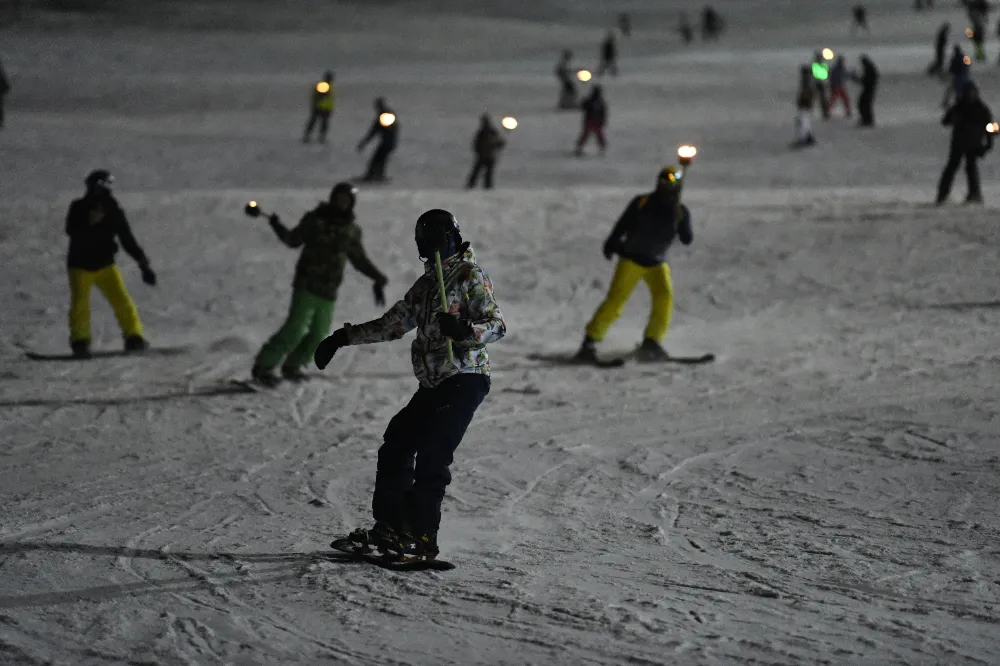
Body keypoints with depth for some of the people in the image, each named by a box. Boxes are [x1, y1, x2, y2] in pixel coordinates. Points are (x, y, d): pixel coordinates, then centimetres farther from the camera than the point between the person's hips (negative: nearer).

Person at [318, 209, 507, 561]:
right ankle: (389, 528, 7)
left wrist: (465, 330, -33)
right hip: (433, 383, 8)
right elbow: (392, 324, 26)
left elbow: (497, 324, -13)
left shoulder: (471, 275, -3)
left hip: (465, 379, -8)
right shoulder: (426, 284, 20)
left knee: (432, 455, -18)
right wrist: (344, 338, 21)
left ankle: (422, 538, -18)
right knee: (396, 446, 3)